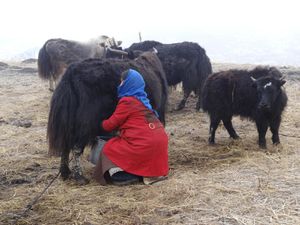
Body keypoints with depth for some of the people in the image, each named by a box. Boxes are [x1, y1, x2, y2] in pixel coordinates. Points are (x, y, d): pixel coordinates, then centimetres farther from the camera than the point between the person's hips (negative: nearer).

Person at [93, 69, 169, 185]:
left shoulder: (127, 101, -8)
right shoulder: (141, 99, 17)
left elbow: (111, 125, 0)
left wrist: (101, 123, 20)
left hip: (145, 143, -8)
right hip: (159, 139, 8)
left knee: (109, 149, 9)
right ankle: (153, 171, 14)